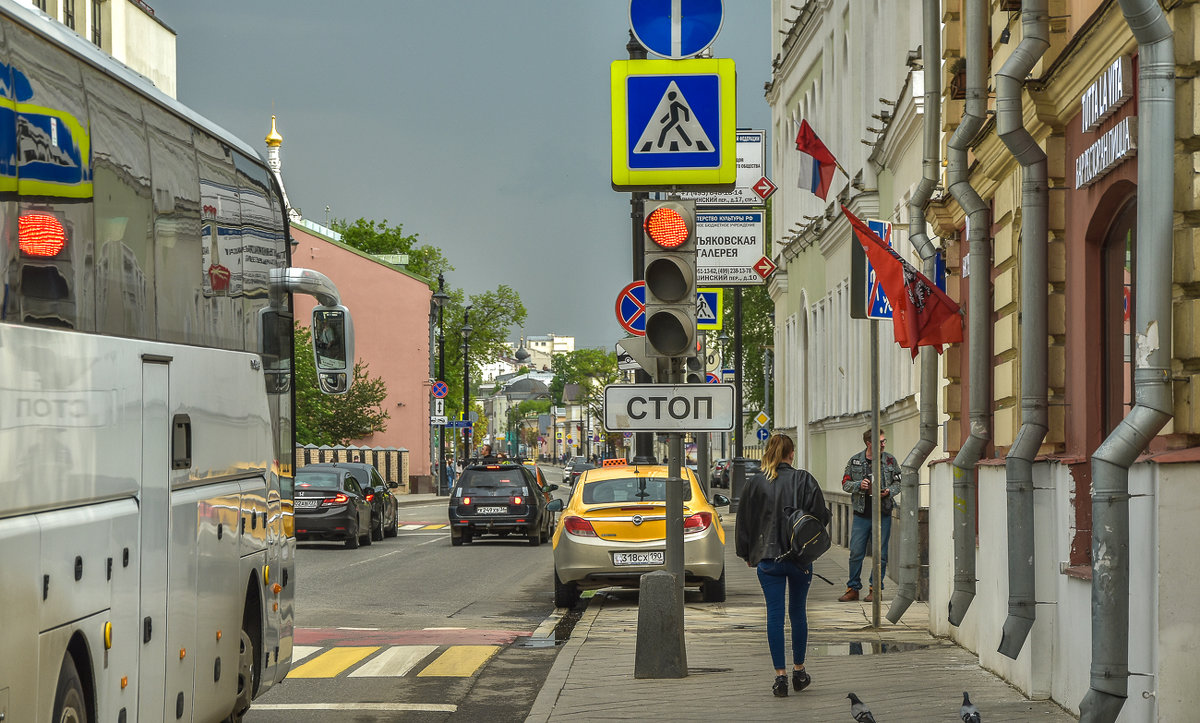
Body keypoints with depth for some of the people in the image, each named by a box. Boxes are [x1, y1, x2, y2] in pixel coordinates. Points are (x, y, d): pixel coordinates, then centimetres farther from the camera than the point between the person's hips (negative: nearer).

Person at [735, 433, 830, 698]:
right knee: (798, 612, 14)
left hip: (768, 559, 0)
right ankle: (799, 671, 22)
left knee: (774, 614, 2)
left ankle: (780, 675, -1)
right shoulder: (804, 480, -4)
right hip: (801, 557, 0)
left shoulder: (755, 483, -1)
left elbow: (743, 521, 4)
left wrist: (747, 554, 14)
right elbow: (821, 516, -6)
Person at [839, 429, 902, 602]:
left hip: (883, 513, 0)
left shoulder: (889, 460, 4)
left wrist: (888, 492, -11)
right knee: (856, 553, 1)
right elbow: (845, 483, 6)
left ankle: (875, 589, 12)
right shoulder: (855, 461, 3)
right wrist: (859, 485, -13)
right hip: (861, 514, 0)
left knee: (880, 554, 2)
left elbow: (898, 482, 9)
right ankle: (853, 589, 12)